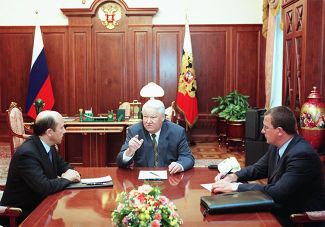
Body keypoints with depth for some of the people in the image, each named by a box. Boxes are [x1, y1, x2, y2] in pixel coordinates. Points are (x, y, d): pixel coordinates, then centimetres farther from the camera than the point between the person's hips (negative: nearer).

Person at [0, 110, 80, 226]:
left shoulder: (48, 145, -1)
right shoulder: (27, 153, -25)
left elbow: (63, 165, 15)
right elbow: (44, 187, -32)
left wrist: (70, 172, -6)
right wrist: (66, 178, -16)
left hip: (40, 203, 7)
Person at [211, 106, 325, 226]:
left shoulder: (302, 154, -26)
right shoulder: (276, 146, -1)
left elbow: (277, 192, -31)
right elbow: (259, 168, 13)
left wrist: (235, 186, -28)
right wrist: (233, 176, -5)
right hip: (282, 207, 7)